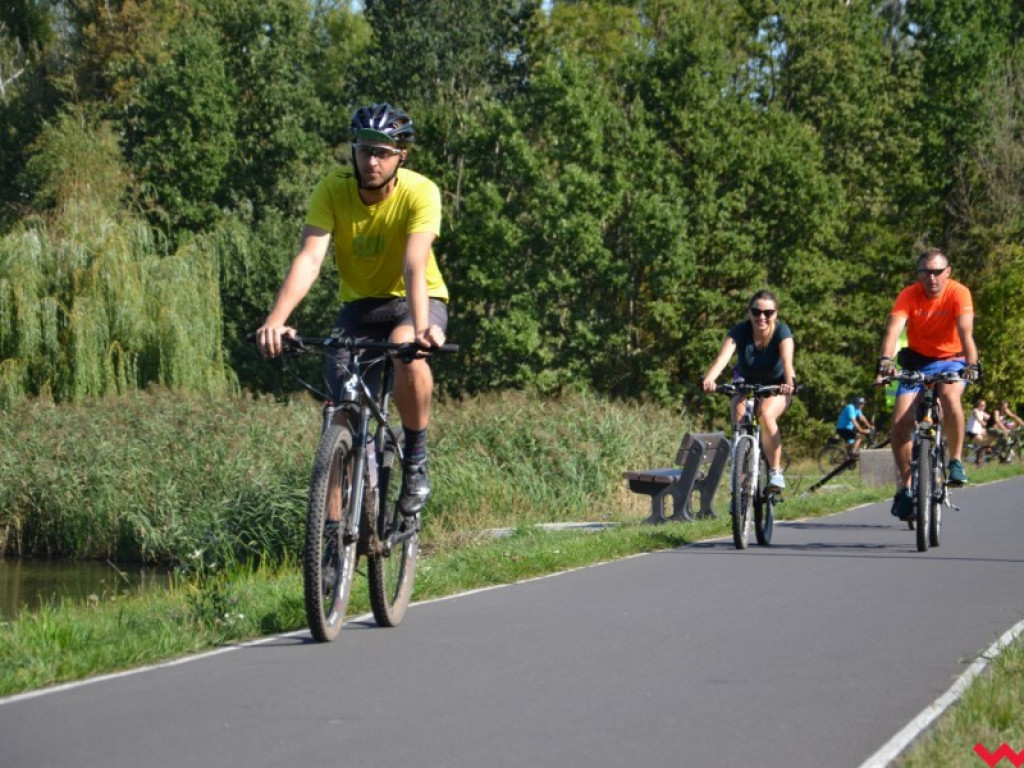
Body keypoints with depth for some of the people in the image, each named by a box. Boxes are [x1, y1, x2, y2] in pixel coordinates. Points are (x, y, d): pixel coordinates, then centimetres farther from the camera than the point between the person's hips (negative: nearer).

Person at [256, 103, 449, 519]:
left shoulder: (420, 192, -24)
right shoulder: (334, 189, -18)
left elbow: (414, 266, -36)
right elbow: (309, 257, -28)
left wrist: (421, 327, -53)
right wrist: (276, 320, -42)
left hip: (416, 300, -3)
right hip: (359, 303, 3)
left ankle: (416, 459, -15)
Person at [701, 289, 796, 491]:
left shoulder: (782, 331, -26)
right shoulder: (740, 331, -24)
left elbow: (787, 360, -43)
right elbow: (723, 356, -41)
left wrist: (790, 383, -65)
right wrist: (708, 380, -61)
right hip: (745, 383, 2)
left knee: (766, 415, -31)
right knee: (739, 421, -24)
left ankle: (776, 471, -16)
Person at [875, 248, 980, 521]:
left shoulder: (958, 293, -18)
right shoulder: (909, 295, -15)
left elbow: (965, 331, -30)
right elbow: (894, 328, -29)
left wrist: (971, 364, -47)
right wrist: (885, 361, -47)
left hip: (951, 360, -2)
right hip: (917, 360, 2)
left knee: (950, 396, -35)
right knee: (900, 424, -13)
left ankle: (956, 460, -16)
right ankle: (905, 486, 5)